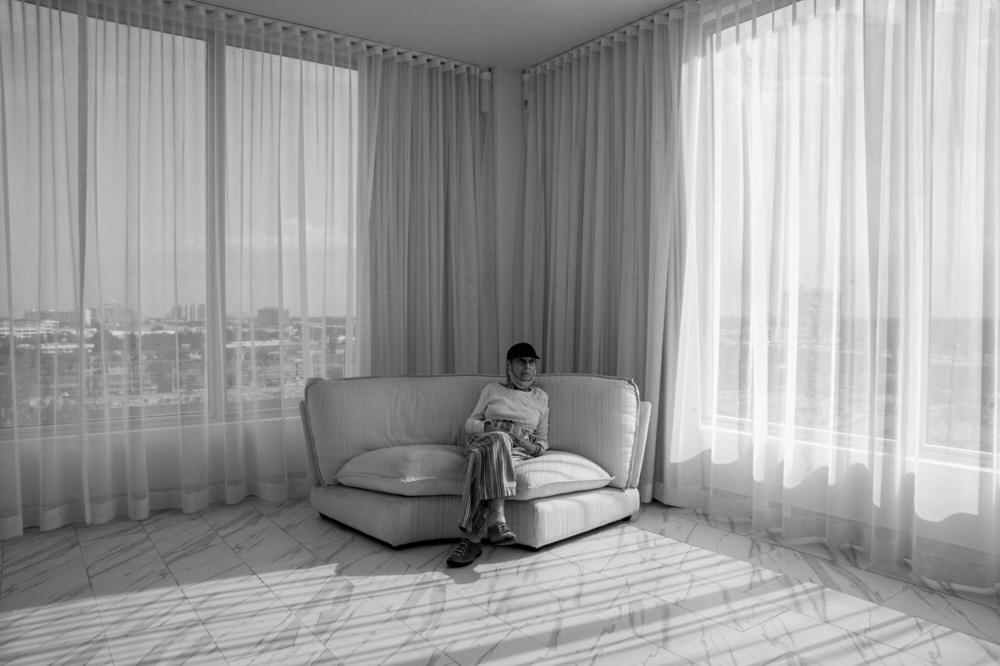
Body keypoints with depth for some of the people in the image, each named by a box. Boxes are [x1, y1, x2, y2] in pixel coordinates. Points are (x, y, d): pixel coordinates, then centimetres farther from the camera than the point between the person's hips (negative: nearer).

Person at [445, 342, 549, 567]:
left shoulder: (541, 397, 23)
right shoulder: (492, 389, 21)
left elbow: (543, 439, 21)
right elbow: (470, 423, 15)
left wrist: (535, 447, -5)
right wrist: (494, 426, -6)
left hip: (518, 450, 0)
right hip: (483, 440, 0)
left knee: (484, 458, -38)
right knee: (498, 439, -41)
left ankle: (472, 538, -46)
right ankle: (496, 519, -50)